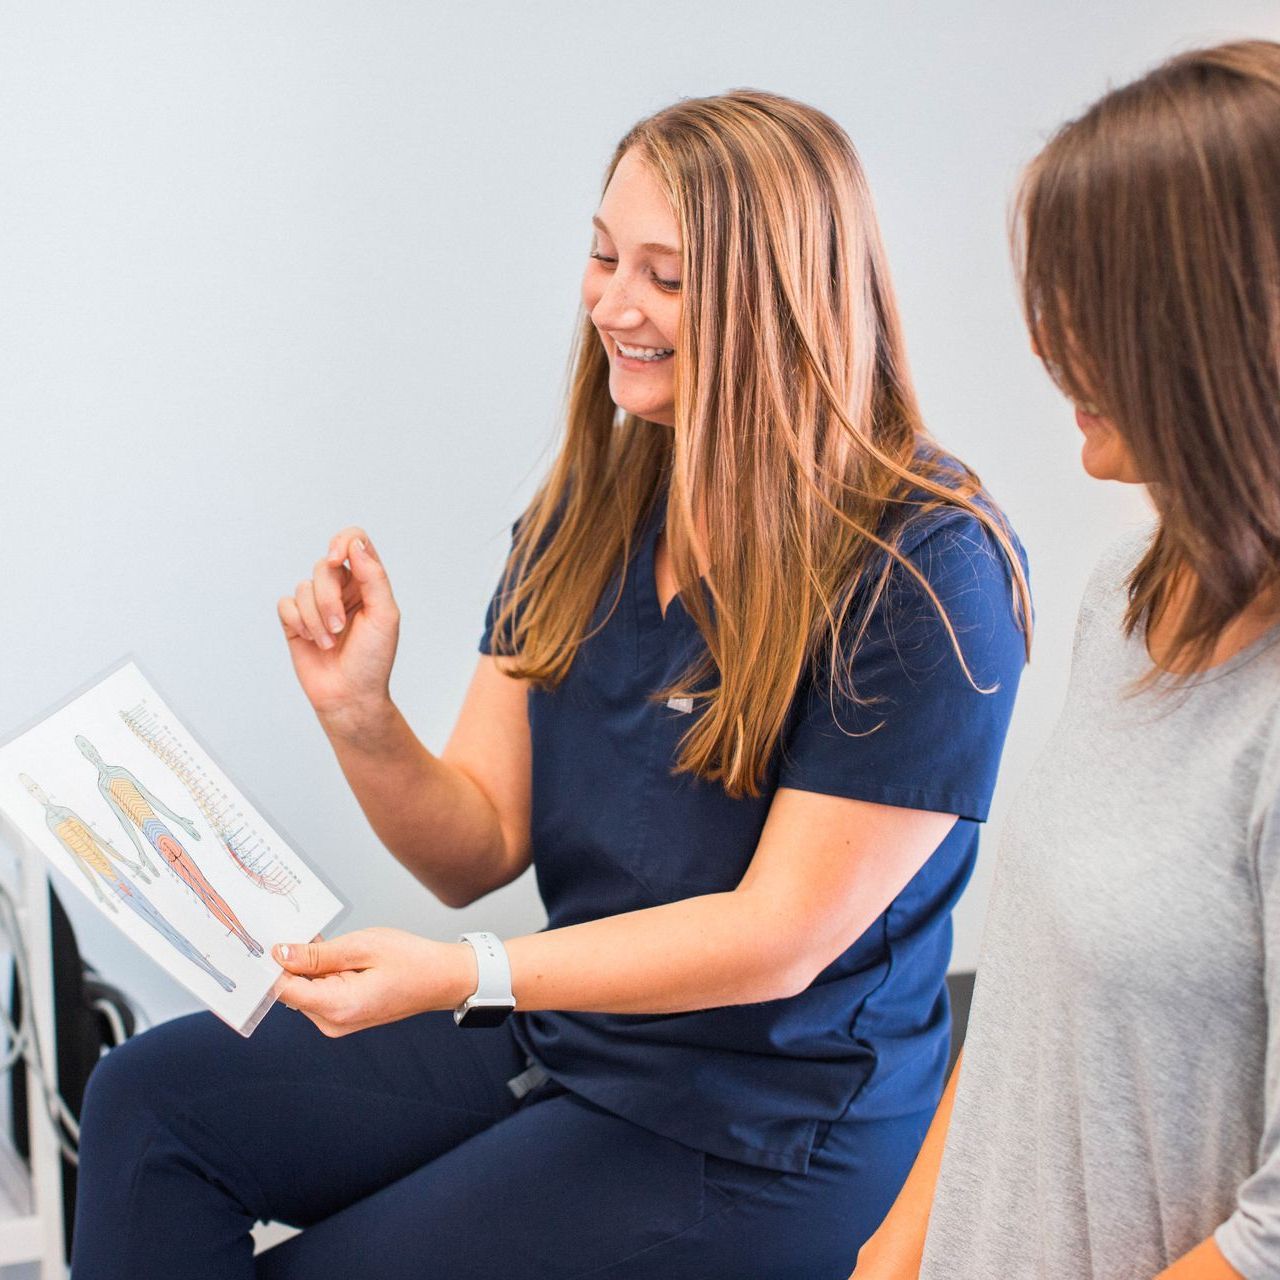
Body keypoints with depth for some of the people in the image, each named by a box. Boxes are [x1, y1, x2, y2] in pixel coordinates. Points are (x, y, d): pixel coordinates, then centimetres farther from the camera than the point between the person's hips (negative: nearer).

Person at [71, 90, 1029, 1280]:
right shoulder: (589, 510, 2)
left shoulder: (925, 570, -20)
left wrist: (461, 975, -27)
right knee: (153, 1095, -4)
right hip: (556, 1034, 7)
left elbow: (780, 940, -20)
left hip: (758, 1129, -6)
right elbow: (478, 852, 2)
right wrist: (362, 720, -18)